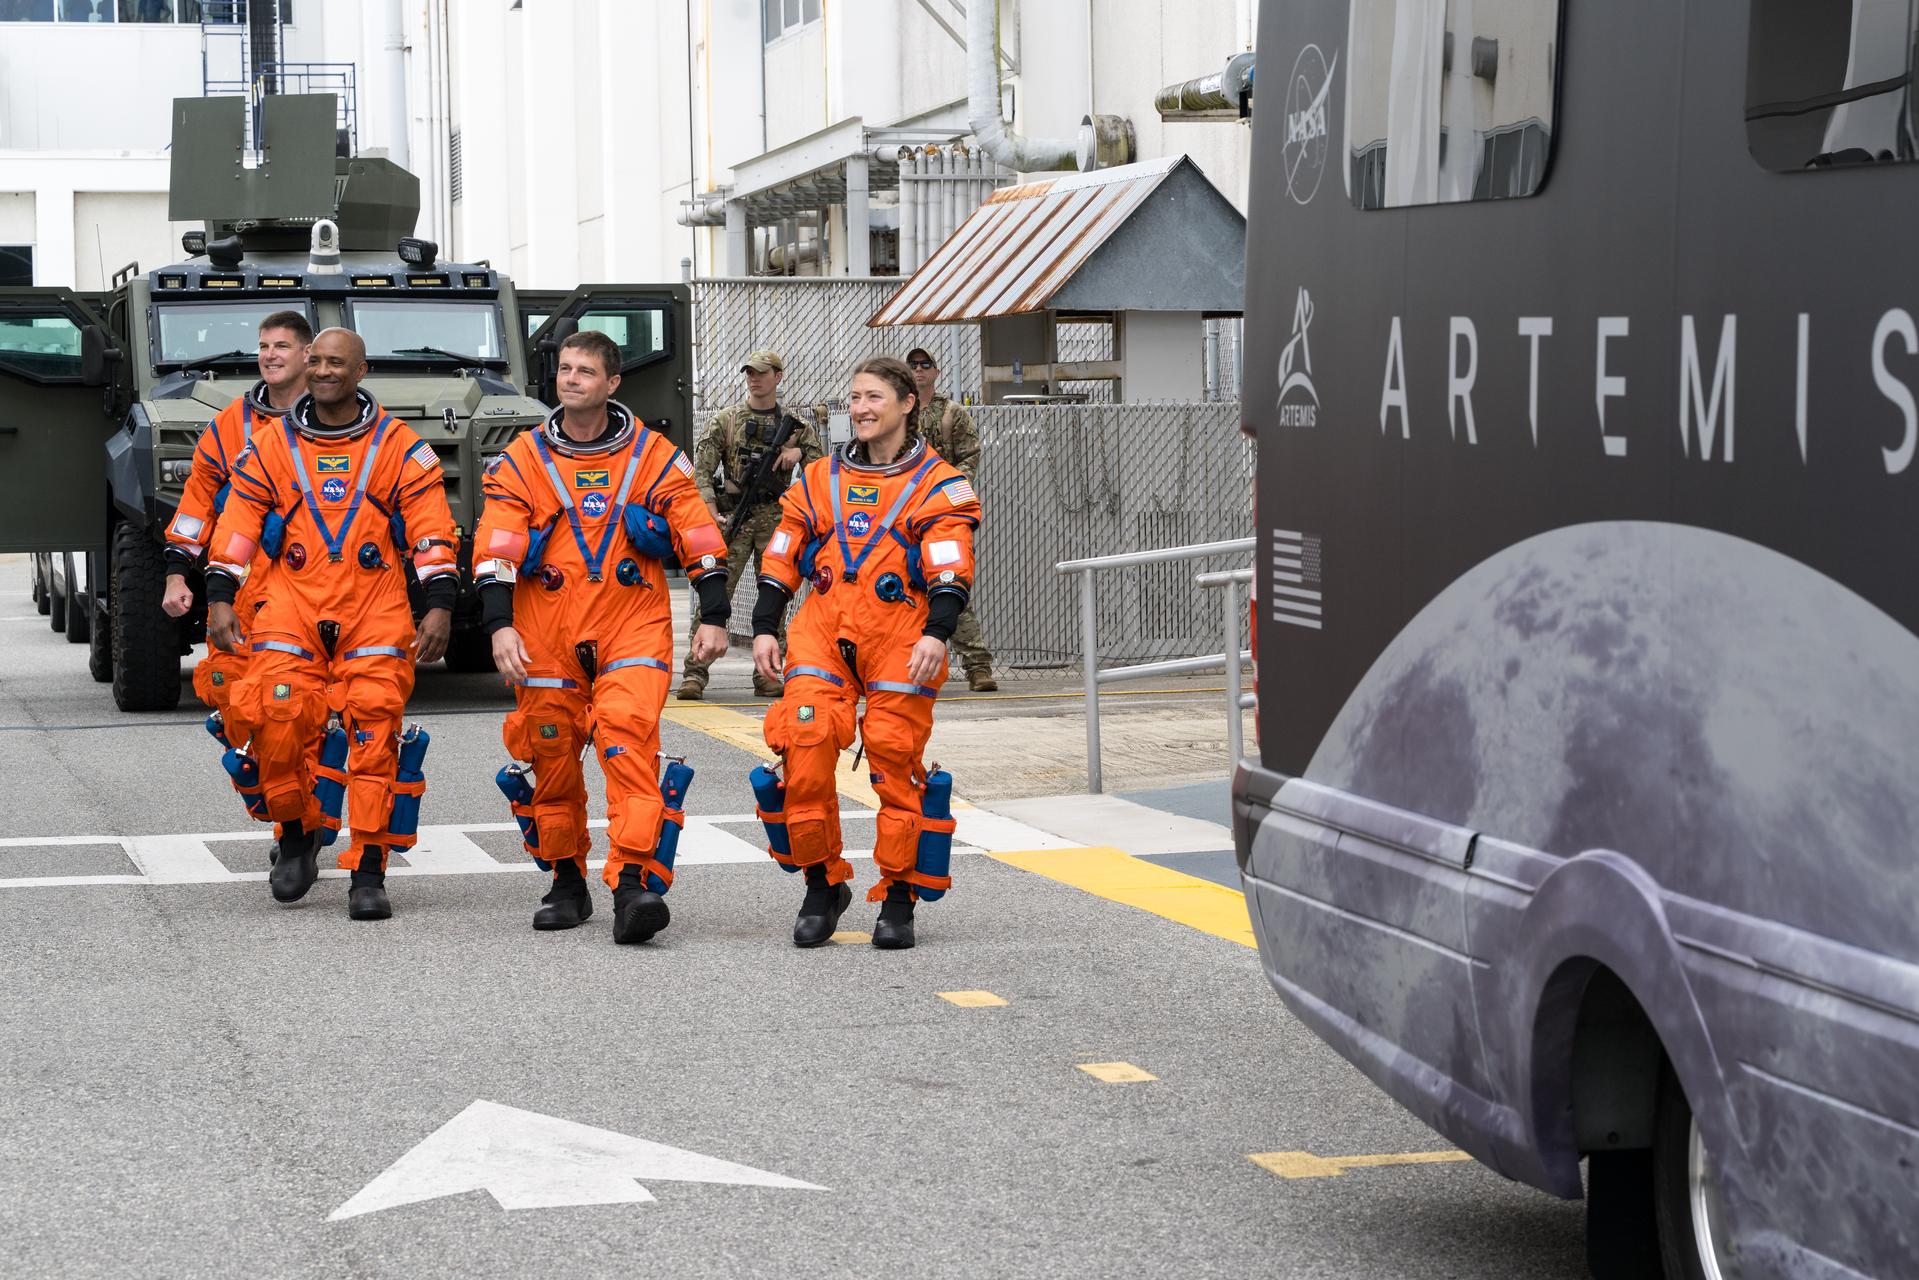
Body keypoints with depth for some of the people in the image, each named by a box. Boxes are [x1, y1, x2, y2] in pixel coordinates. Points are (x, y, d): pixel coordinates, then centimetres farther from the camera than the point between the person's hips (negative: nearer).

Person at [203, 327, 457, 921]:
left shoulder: (399, 447, 5)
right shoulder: (272, 447, 9)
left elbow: (432, 531, 3)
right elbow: (238, 524, 11)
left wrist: (440, 605, -6)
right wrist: (220, 598, 3)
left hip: (375, 610, -1)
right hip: (292, 605, 1)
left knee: (374, 731, -10)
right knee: (277, 718, -14)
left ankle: (368, 873, -5)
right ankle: (297, 838, 11)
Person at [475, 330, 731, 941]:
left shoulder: (654, 456, 4)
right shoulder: (523, 460, 5)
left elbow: (701, 540, 6)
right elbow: (495, 548, -1)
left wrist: (714, 617, 0)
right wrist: (500, 626, -12)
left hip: (633, 626, -2)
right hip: (545, 633, 2)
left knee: (630, 738, -19)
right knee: (551, 753, 6)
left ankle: (634, 882, -25)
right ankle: (567, 882, 23)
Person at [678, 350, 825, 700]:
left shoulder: (795, 425, 12)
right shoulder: (725, 420, 5)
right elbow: (701, 471, 0)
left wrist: (799, 452, -7)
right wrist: (712, 513, -13)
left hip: (777, 518, 3)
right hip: (733, 515, -3)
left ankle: (767, 676, 11)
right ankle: (694, 674, -12)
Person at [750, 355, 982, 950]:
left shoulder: (937, 483, 5)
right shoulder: (820, 479, 17)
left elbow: (950, 569, -5)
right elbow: (781, 559, 18)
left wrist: (936, 633, -19)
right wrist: (764, 627, 8)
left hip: (900, 636, -3)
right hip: (823, 631, 3)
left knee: (896, 761, -5)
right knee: (804, 745, -12)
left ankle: (898, 897, 6)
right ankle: (823, 883, 2)